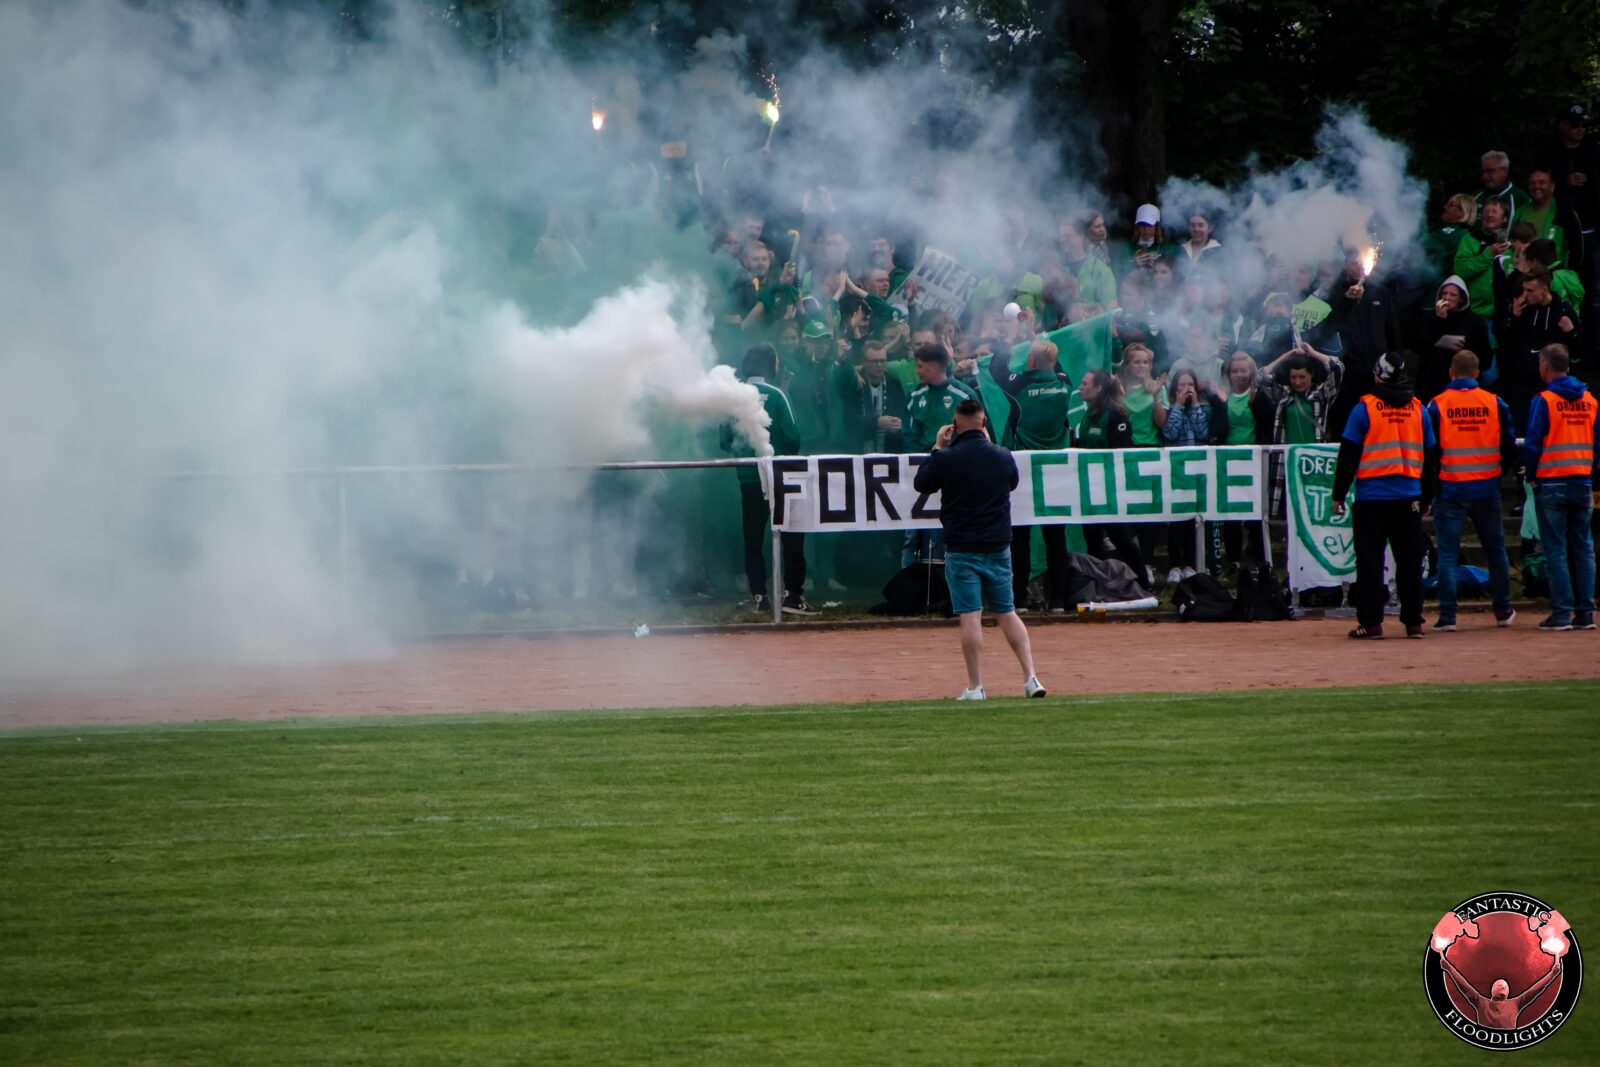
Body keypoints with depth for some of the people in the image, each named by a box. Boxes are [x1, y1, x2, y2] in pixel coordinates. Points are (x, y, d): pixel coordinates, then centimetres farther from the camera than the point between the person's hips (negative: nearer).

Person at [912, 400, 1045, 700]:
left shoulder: (947, 458, -12)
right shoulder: (1002, 456, 1)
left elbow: (922, 484, 5)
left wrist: (937, 448, 14)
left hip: (961, 549, -4)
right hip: (998, 548, 4)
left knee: (970, 616, -4)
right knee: (1007, 612, 12)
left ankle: (975, 687, -7)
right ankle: (1031, 678, 3)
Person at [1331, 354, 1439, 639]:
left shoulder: (1365, 407, -5)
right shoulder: (1417, 408, 6)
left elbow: (1348, 455, -5)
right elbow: (1431, 456, 12)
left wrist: (1339, 495, 1)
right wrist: (1426, 498, 20)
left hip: (1371, 498, -3)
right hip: (1409, 497, 3)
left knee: (1370, 561, 1)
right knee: (1410, 561, 9)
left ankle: (1371, 623, -2)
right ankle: (1413, 623, 9)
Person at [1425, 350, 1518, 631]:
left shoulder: (1437, 405, -6)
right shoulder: (1494, 403, 0)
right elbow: (1509, 449, 4)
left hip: (1450, 489, -2)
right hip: (1487, 490, 2)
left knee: (1447, 553, 1)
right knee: (1495, 550, 16)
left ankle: (1447, 616, -5)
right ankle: (1503, 611, 24)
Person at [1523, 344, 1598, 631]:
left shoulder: (1543, 401, -8)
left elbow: (1533, 445, -10)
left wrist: (1530, 475, 4)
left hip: (1551, 484, -4)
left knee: (1556, 550, -2)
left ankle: (1562, 612, -5)